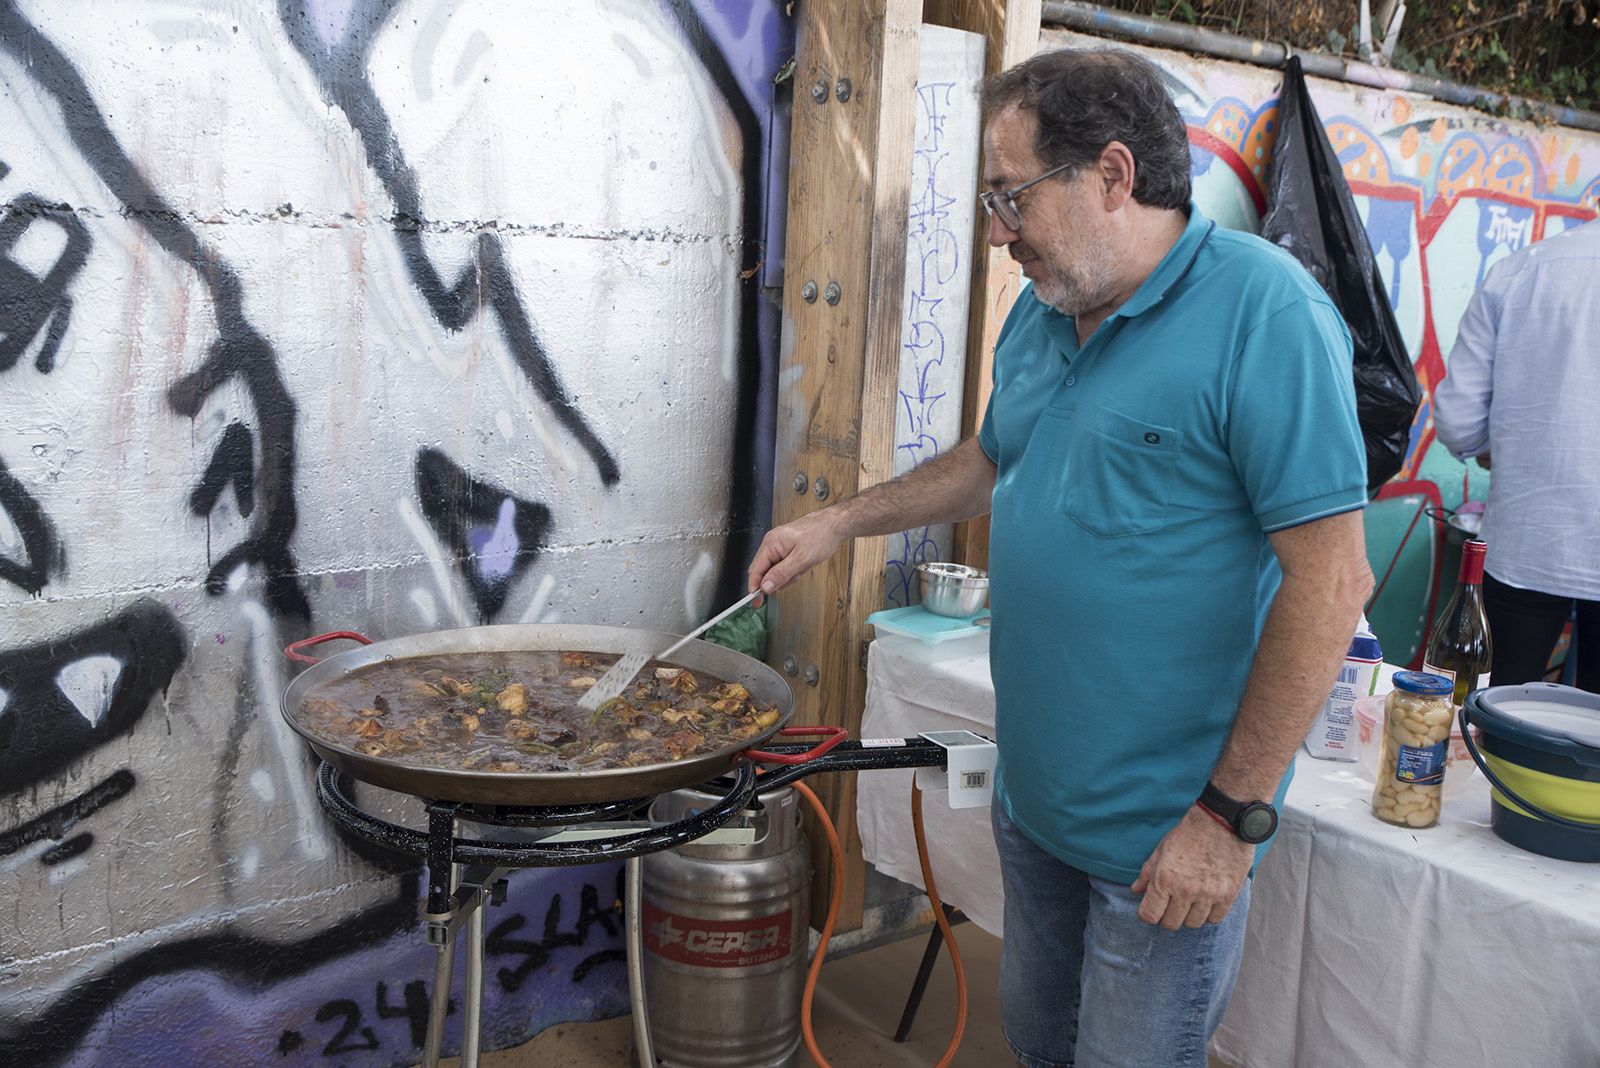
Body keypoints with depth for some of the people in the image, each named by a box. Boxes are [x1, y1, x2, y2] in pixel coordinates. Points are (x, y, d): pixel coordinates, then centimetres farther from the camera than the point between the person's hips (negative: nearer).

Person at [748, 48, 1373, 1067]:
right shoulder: (1040, 314, 5)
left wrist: (1233, 814, -20)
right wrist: (839, 521, 15)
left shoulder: (1265, 312, -20)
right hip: (1034, 794, 8)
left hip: (1164, 836, -7)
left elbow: (1330, 578, -22)